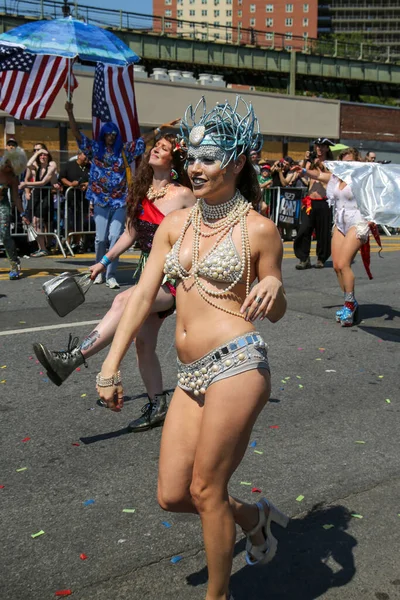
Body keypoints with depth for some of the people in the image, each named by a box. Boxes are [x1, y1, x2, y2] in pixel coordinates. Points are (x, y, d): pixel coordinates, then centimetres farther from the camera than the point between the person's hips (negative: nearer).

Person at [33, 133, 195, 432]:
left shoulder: (183, 194, -9)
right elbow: (131, 233, 18)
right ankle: (157, 407, 21)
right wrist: (104, 262, 16)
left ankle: (71, 359, -37)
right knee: (143, 343, 6)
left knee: (124, 300, -33)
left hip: (172, 278, -7)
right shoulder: (141, 191, 9)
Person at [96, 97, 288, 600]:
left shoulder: (258, 229, -2)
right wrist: (110, 365, 3)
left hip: (236, 365, -6)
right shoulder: (175, 225, 11)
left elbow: (275, 314, 3)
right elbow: (143, 295, 8)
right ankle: (252, 517, 37)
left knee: (205, 490, 1)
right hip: (192, 376, 6)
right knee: (172, 495, 8)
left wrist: (274, 287, -21)